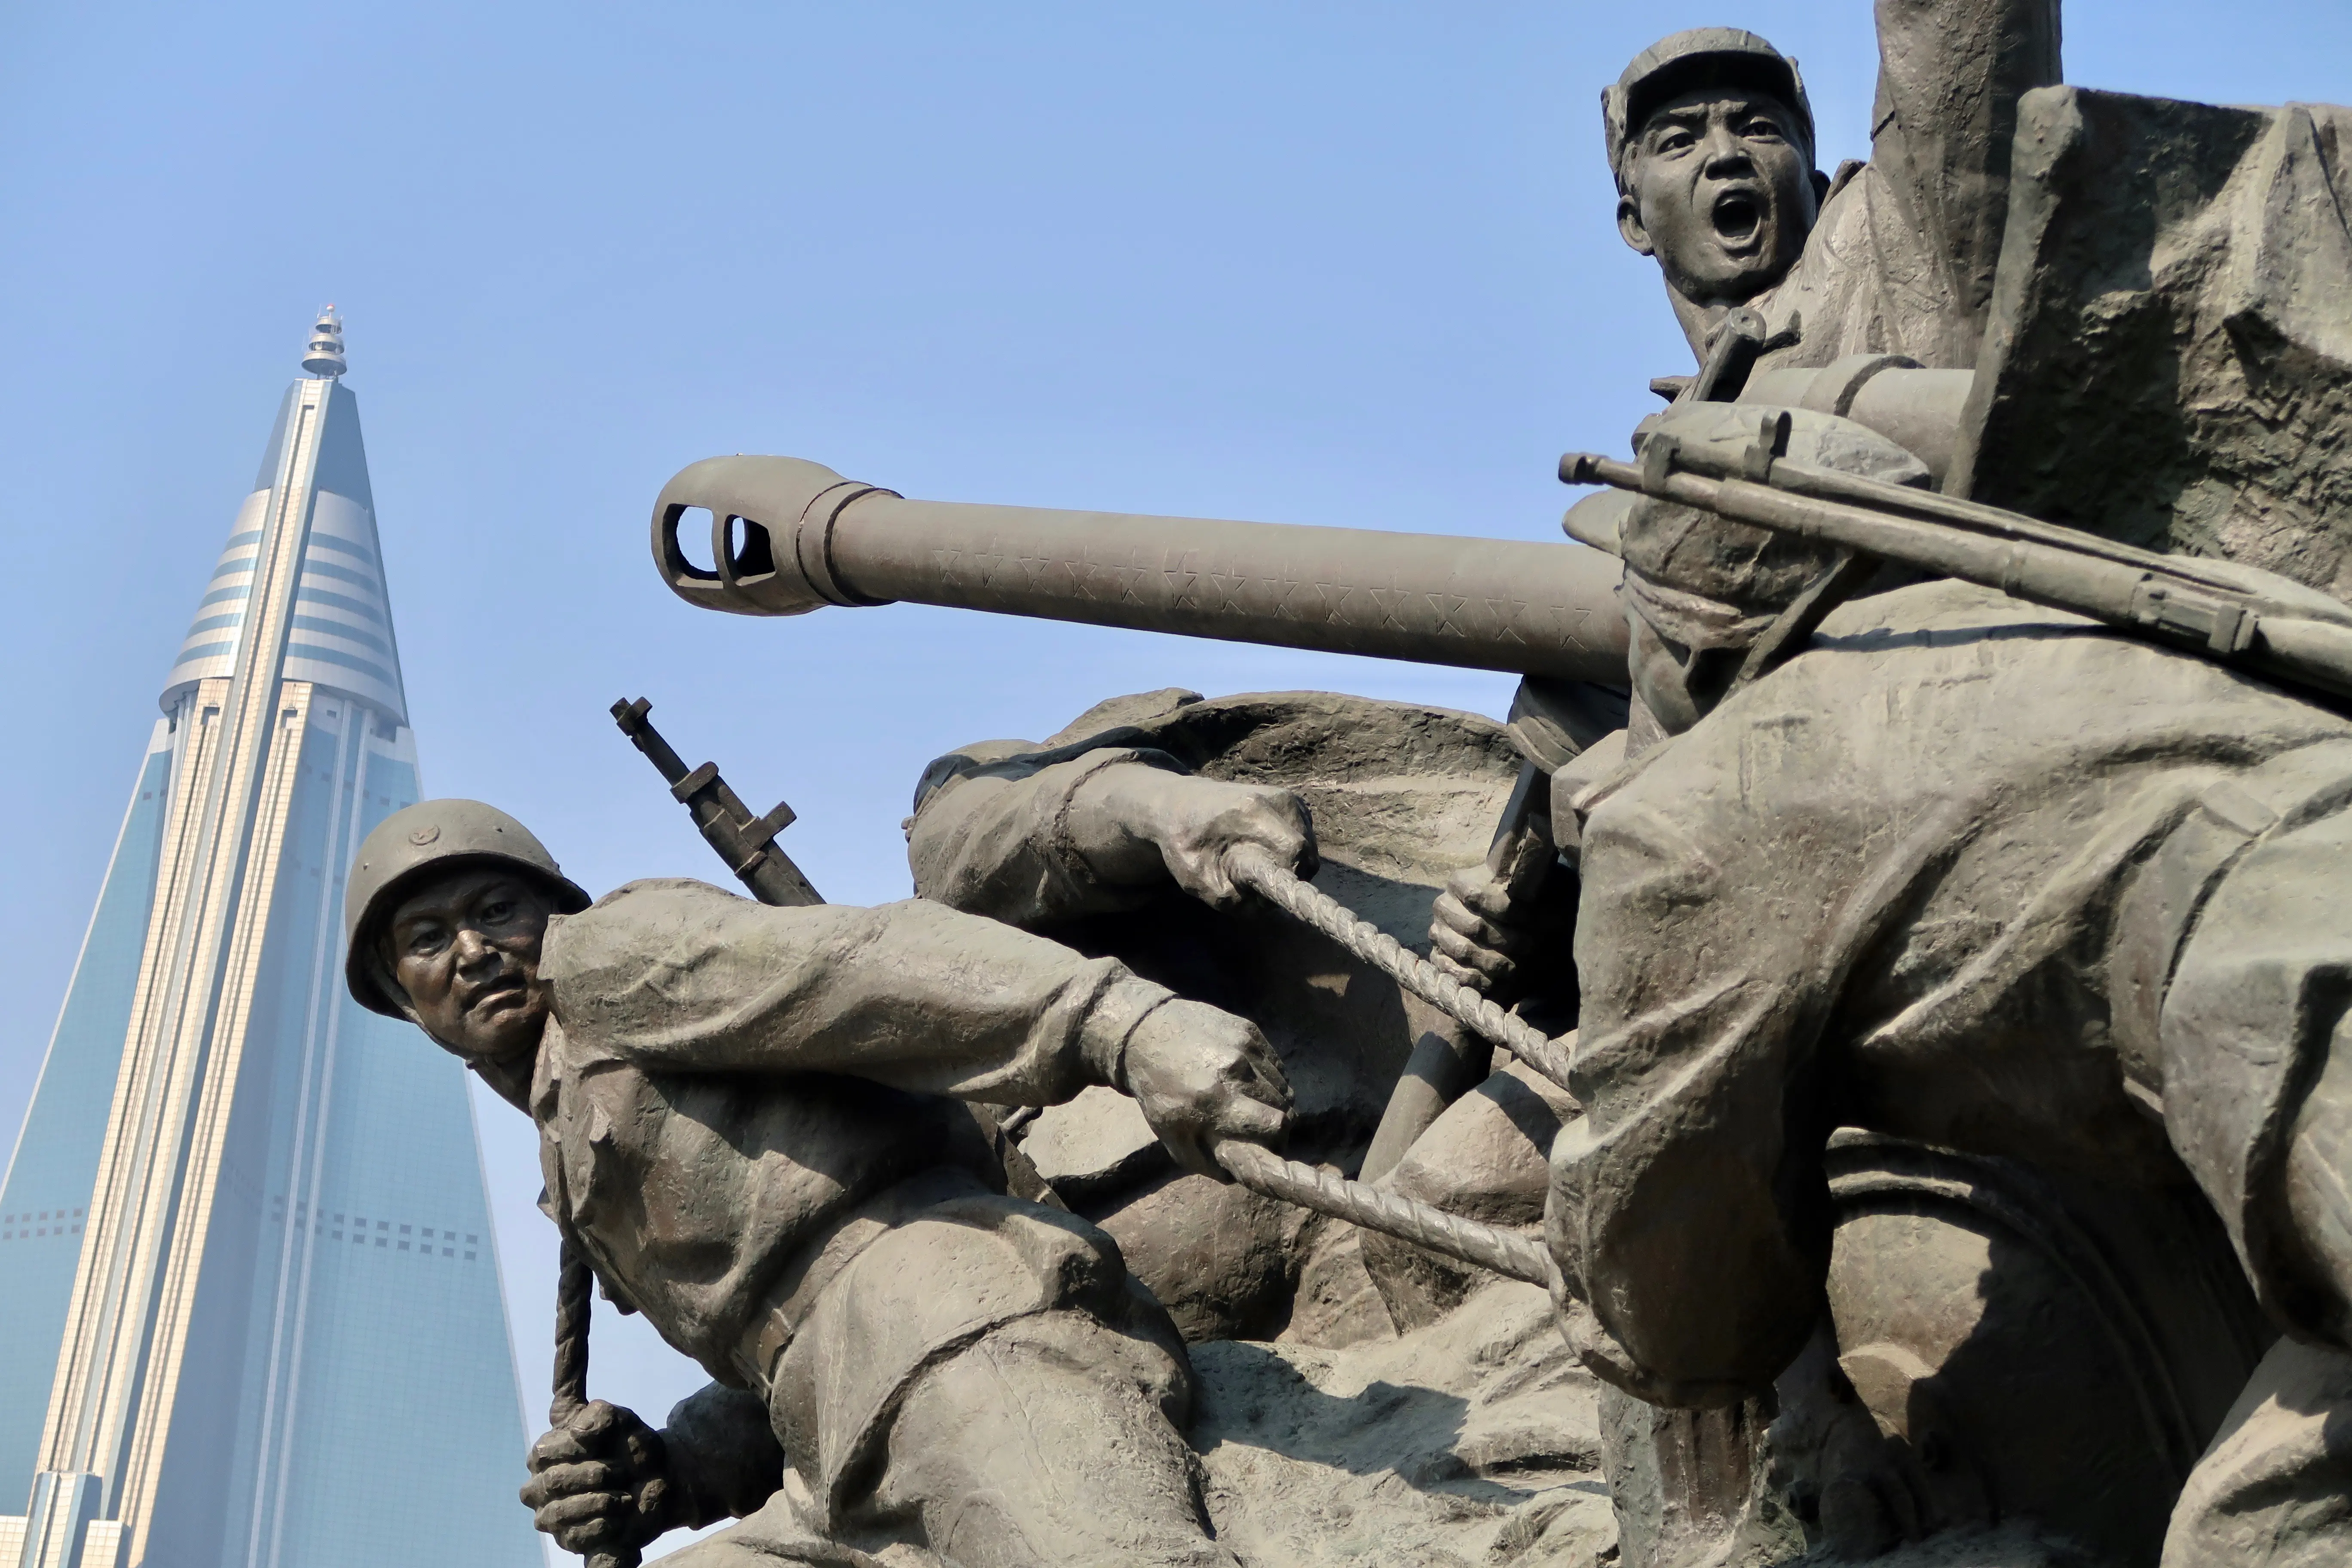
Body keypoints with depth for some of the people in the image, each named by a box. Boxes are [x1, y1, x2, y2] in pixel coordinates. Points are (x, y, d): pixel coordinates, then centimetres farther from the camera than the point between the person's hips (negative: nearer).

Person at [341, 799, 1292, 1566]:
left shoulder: (610, 959, 11)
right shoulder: (577, 1156, 35)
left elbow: (870, 965, -8)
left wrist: (1125, 1024, -24)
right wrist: (674, 1472, 9)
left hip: (954, 1330, -9)